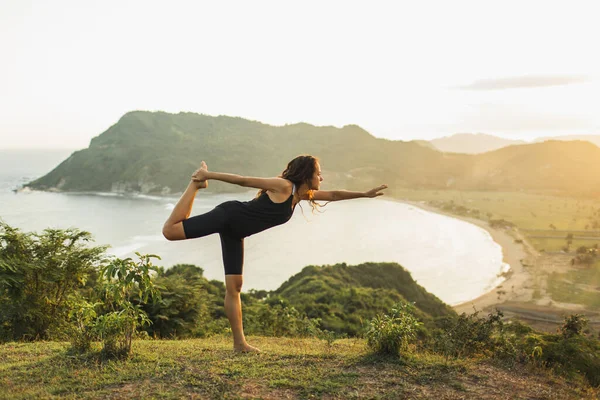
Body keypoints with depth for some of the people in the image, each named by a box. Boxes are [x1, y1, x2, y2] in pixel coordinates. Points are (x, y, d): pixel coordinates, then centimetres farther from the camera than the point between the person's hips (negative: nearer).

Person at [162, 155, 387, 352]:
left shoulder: (302, 194, 8)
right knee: (170, 231, -18)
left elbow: (333, 195, 18)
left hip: (235, 232, 8)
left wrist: (365, 194, 15)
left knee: (234, 285, 4)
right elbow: (244, 181, -16)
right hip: (228, 215, -8)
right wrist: (209, 175, -15)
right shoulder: (283, 186, -16)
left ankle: (239, 342, 5)